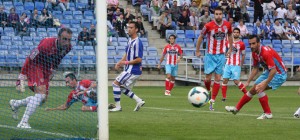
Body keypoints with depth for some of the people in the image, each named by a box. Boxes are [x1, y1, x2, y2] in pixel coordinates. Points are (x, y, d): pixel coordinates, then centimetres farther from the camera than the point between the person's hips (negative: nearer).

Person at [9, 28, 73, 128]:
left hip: (46, 69, 8)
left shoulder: (68, 47, -11)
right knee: (41, 94, -25)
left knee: (42, 99, 8)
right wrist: (21, 78, -22)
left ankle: (15, 104, 32)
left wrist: (52, 71, 19)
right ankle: (23, 123, -22)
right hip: (34, 66, -8)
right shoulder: (46, 45, -33)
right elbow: (29, 60, -24)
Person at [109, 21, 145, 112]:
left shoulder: (137, 42, -18)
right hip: (129, 70, 10)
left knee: (116, 83, -10)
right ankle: (139, 101, 18)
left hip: (133, 70, -10)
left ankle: (118, 106, -6)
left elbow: (139, 59, -20)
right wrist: (119, 63, 7)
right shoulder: (130, 40, 11)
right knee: (123, 88, 15)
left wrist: (126, 63, -14)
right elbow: (127, 54, 22)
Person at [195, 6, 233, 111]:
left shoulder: (227, 25, -4)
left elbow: (229, 36, 17)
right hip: (210, 55, -2)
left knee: (218, 79, -3)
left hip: (221, 55, 2)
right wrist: (197, 51, 6)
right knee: (208, 78, -3)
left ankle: (212, 102, 2)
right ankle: (208, 91, 30)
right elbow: (200, 37, 2)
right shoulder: (208, 26, -12)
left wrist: (230, 49, 19)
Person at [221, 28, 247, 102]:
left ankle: (247, 94, 5)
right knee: (225, 80, -3)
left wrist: (241, 64, 6)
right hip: (228, 64, 4)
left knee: (236, 81, -10)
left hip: (236, 65, -4)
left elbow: (243, 55, 6)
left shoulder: (241, 44, -2)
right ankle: (224, 97, 3)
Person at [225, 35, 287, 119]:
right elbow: (255, 68, 11)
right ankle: (237, 108, 31)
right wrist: (248, 82, 7)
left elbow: (273, 70, -34)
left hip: (278, 74, -9)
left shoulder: (266, 52, -30)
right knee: (253, 90, 16)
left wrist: (265, 83, -39)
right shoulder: (254, 53, -3)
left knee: (259, 89, -23)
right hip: (268, 72, 9)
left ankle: (268, 114, -13)